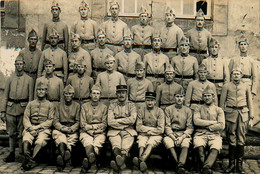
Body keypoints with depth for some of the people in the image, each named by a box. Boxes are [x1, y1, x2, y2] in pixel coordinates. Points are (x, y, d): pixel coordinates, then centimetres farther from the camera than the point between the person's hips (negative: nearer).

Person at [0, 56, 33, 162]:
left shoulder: (29, 79, 5)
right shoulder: (10, 79, 11)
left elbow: (30, 97, 3)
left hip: (23, 108, -2)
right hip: (10, 108, 3)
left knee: (21, 133, -1)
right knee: (11, 133, 7)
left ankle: (22, 154, 7)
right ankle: (12, 154, 15)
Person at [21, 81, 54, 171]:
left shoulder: (50, 105, 12)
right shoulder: (30, 104, 19)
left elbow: (50, 120, 3)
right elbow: (25, 118, 10)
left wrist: (38, 126, -10)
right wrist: (30, 127, -10)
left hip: (44, 128, -2)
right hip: (31, 127, 2)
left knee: (40, 141, -33)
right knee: (26, 140, -31)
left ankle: (31, 161, -30)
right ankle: (27, 159, -33)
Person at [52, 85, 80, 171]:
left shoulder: (77, 105, 13)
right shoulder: (59, 105, 15)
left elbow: (78, 122, 7)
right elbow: (55, 121, 8)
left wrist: (71, 129, -13)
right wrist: (62, 128, -12)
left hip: (72, 129, 0)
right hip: (60, 128, 0)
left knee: (73, 136, -34)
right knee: (56, 133, -35)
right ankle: (67, 152, -61)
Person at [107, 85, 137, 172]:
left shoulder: (131, 105, 14)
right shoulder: (112, 106, 15)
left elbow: (132, 120, -2)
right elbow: (110, 122, 2)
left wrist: (117, 120, -2)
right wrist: (125, 122, -2)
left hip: (128, 130, 0)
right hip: (114, 130, 0)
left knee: (128, 140, -35)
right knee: (116, 143, -34)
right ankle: (121, 163, -58)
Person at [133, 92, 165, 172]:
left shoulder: (159, 111, 1)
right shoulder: (141, 111, 7)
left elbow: (161, 130, -5)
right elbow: (138, 127, 1)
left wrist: (147, 130, -5)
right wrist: (151, 128, -8)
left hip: (156, 135, -2)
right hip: (143, 135, 2)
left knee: (150, 144, -34)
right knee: (141, 144, -31)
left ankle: (140, 160, -55)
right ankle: (142, 163, -52)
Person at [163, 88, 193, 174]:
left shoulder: (188, 110, 11)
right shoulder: (168, 109, 9)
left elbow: (190, 128, 5)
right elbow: (167, 126, 3)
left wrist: (182, 137, -13)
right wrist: (174, 137, -13)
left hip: (184, 133, 0)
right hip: (171, 133, 0)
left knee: (186, 143, -34)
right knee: (168, 142, -34)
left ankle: (180, 165, -44)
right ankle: (180, 164, -32)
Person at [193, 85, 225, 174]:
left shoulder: (219, 110, 17)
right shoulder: (198, 109, 18)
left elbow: (221, 126, 3)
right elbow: (196, 121, -2)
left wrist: (205, 126, -1)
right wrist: (212, 122, -2)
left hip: (214, 134, 0)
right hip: (200, 134, 0)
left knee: (215, 148, -34)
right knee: (199, 146, -35)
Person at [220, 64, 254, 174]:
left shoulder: (246, 86, 10)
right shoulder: (226, 86, 6)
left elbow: (250, 103, 13)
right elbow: (222, 103, 7)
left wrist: (251, 118, 7)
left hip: (243, 114, 1)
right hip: (230, 115, -1)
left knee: (241, 140, 2)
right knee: (232, 140, 1)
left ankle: (240, 165, 9)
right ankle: (232, 164, 9)